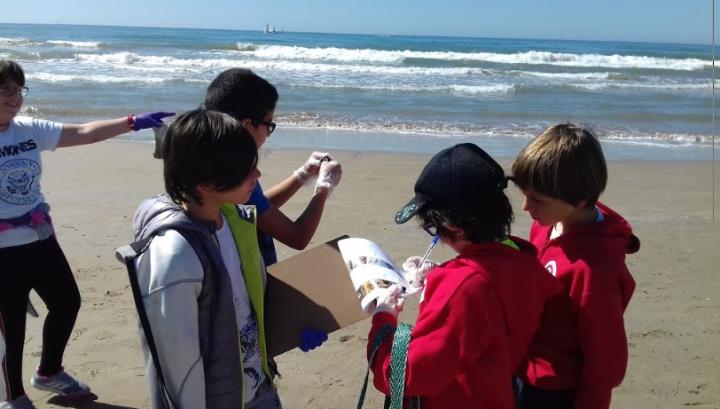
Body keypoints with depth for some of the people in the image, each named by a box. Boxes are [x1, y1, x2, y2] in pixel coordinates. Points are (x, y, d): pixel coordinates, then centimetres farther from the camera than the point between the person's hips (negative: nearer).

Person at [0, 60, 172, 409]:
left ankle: (48, 373, 41)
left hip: (42, 240, 7)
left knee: (67, 302, 17)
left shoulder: (29, 129, 0)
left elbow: (83, 133, -3)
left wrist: (132, 122, -12)